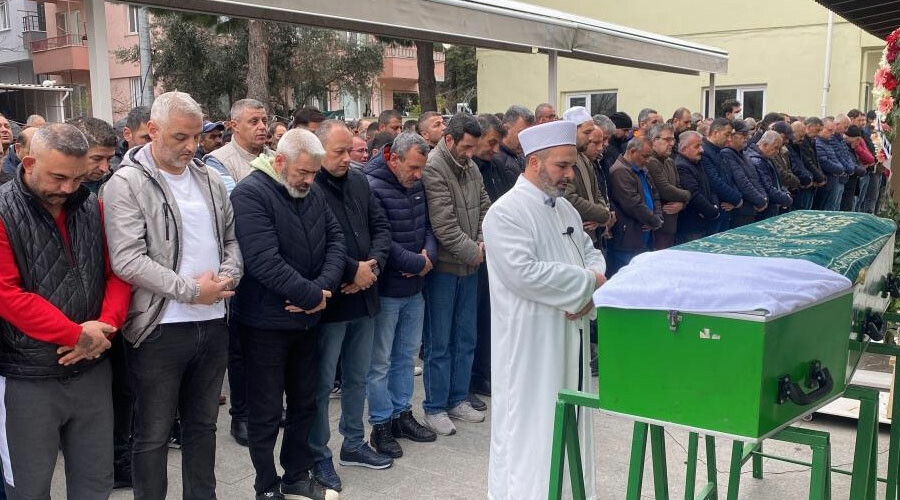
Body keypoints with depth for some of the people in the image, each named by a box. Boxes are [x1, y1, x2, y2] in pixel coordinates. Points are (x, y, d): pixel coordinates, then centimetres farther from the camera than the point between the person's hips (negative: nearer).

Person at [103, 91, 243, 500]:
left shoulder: (209, 179, 9)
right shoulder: (126, 184, -10)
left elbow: (231, 239, 17)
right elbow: (127, 260, -18)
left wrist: (227, 277, -4)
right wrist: (191, 290, -17)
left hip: (213, 323, 6)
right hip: (159, 329, -6)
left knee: (203, 424, 19)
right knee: (153, 435, 7)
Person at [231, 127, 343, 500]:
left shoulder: (313, 193, 6)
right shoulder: (250, 194, -18)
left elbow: (335, 239, 3)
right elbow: (265, 262, -27)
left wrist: (323, 287, -15)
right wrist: (313, 296, -20)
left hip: (305, 319, 8)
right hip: (265, 323, -7)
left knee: (304, 403, 18)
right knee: (266, 413, 5)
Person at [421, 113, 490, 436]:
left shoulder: (470, 167, 9)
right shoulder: (433, 169, -17)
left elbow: (484, 206, 13)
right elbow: (444, 224, -22)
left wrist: (484, 241, -4)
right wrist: (472, 251, -13)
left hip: (469, 265, 8)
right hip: (444, 267, -8)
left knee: (465, 338, 14)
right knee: (439, 342, 1)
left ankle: (458, 399, 26)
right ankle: (435, 408, 12)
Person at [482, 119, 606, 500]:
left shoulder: (564, 207, 11)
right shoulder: (506, 212, -16)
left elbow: (591, 252, 15)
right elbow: (523, 272, -27)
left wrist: (589, 290, -8)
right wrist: (587, 281, -17)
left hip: (570, 334, 8)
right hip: (531, 341, -8)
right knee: (531, 425, 2)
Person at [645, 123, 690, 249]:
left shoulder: (670, 162, 17)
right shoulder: (650, 162, -15)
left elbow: (678, 187, 18)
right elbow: (666, 190, -20)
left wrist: (681, 204, -5)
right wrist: (687, 195, -2)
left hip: (672, 224, 9)